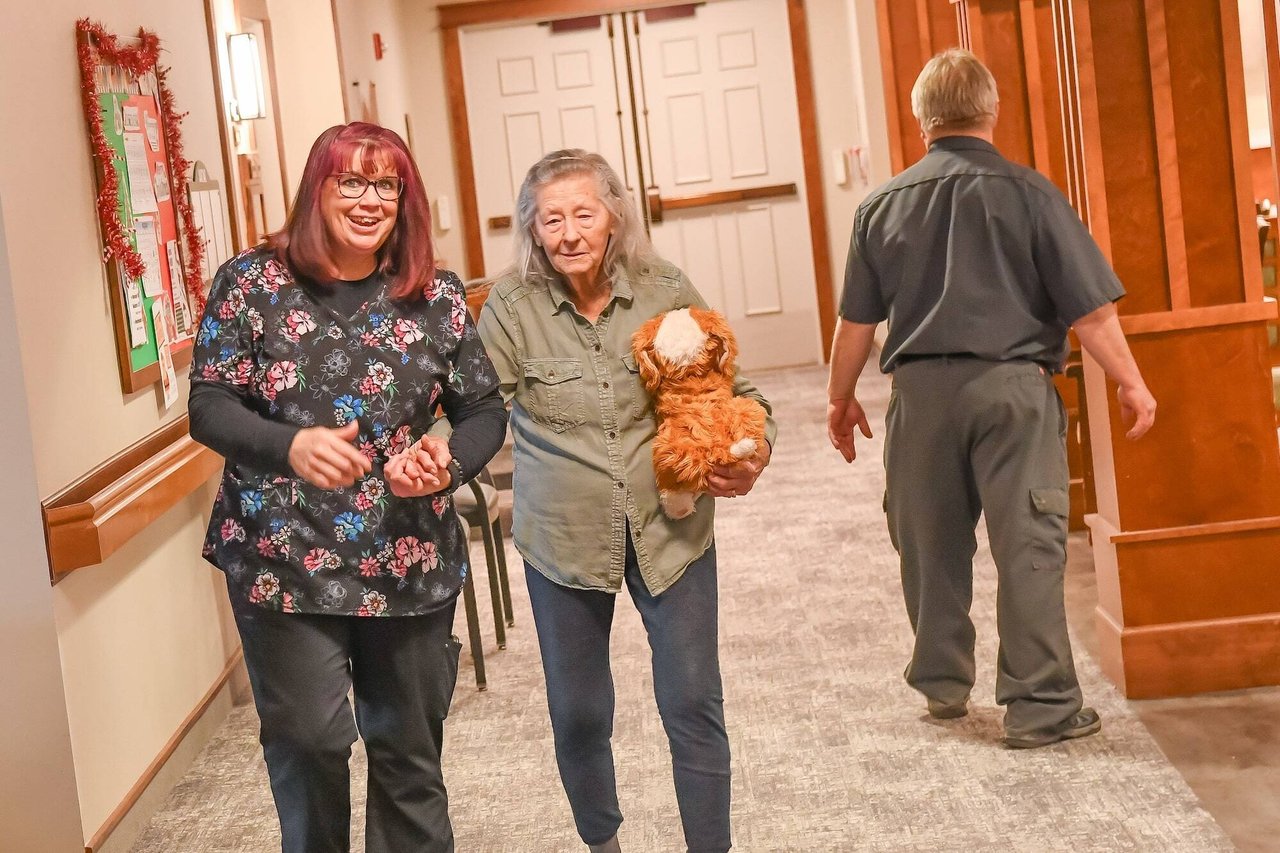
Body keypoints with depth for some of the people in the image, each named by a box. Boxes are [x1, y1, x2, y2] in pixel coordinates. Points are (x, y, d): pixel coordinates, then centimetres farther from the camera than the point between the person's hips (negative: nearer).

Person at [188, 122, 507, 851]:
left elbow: (485, 410, 6)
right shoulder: (252, 283, -4)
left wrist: (451, 459, -17)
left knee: (410, 747, 12)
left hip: (409, 563, 2)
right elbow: (209, 405, -7)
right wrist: (290, 445, -26)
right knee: (309, 738, -5)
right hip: (282, 559, -2)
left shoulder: (437, 296, 1)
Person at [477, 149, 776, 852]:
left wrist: (752, 450, -15)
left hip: (670, 529, 0)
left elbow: (732, 391, 4)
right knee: (578, 714, 14)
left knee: (694, 706, 4)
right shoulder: (511, 308, -8)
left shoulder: (665, 292, -5)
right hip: (562, 539, 0)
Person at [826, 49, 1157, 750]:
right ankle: (1040, 705, 4)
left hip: (921, 389, 3)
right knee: (1028, 547, 1)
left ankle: (942, 684, 28)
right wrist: (1131, 383, 6)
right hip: (1011, 384, -3)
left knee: (931, 544, 15)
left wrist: (841, 397, 20)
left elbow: (856, 320, 7)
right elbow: (1089, 306, -5)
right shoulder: (1029, 193, -5)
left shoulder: (883, 205, 3)